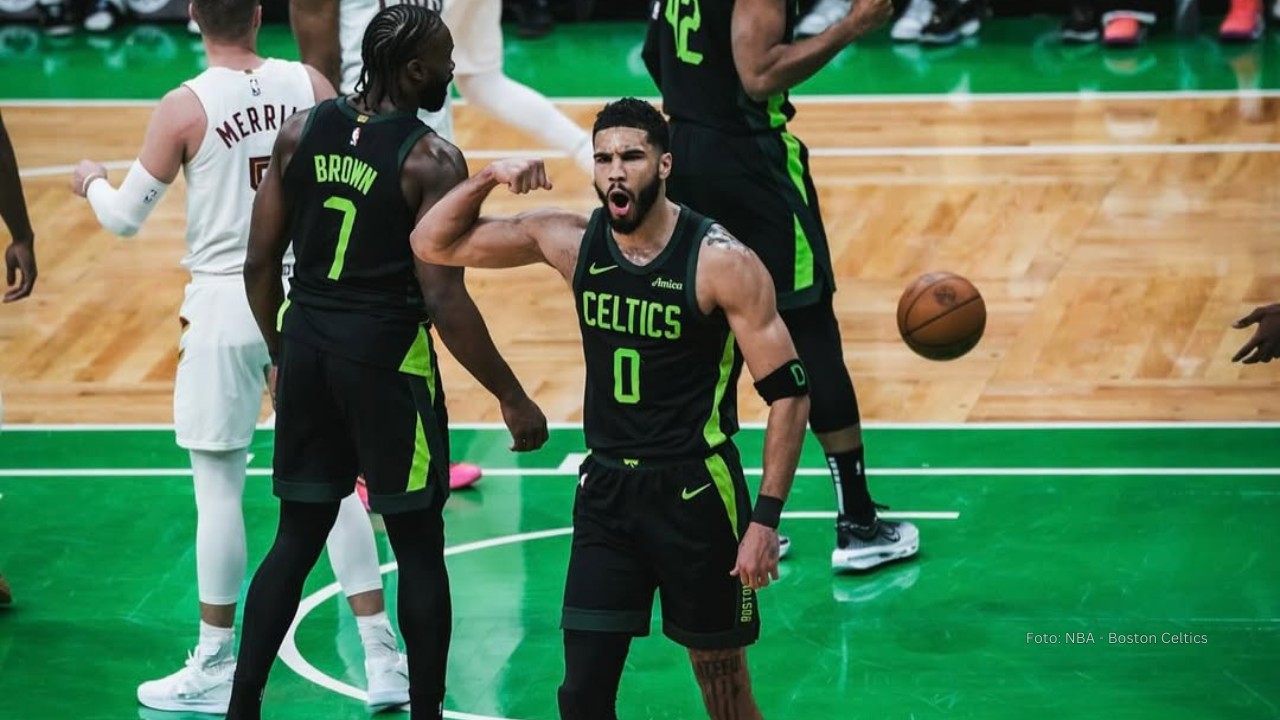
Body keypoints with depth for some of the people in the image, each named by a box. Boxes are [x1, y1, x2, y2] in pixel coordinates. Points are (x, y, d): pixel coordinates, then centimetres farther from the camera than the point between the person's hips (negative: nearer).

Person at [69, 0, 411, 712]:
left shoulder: (185, 108, -10)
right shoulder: (310, 85, -1)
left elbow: (125, 217, -3)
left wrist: (92, 180, 18)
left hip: (227, 305, -3)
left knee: (219, 487, 6)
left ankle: (217, 669, 12)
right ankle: (385, 660, 10)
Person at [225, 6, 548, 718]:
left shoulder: (302, 132, 3)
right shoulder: (431, 162, -13)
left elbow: (261, 263, 6)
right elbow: (445, 300, -16)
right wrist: (513, 398, -9)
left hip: (307, 345, 6)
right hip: (386, 355, -5)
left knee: (297, 539, 16)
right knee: (420, 551, 8)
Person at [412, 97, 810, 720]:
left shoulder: (723, 263, -15)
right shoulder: (571, 242, -2)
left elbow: (788, 395, -13)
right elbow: (434, 244, 5)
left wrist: (766, 520, -19)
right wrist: (489, 178, -14)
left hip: (696, 493, -4)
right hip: (606, 489, 4)